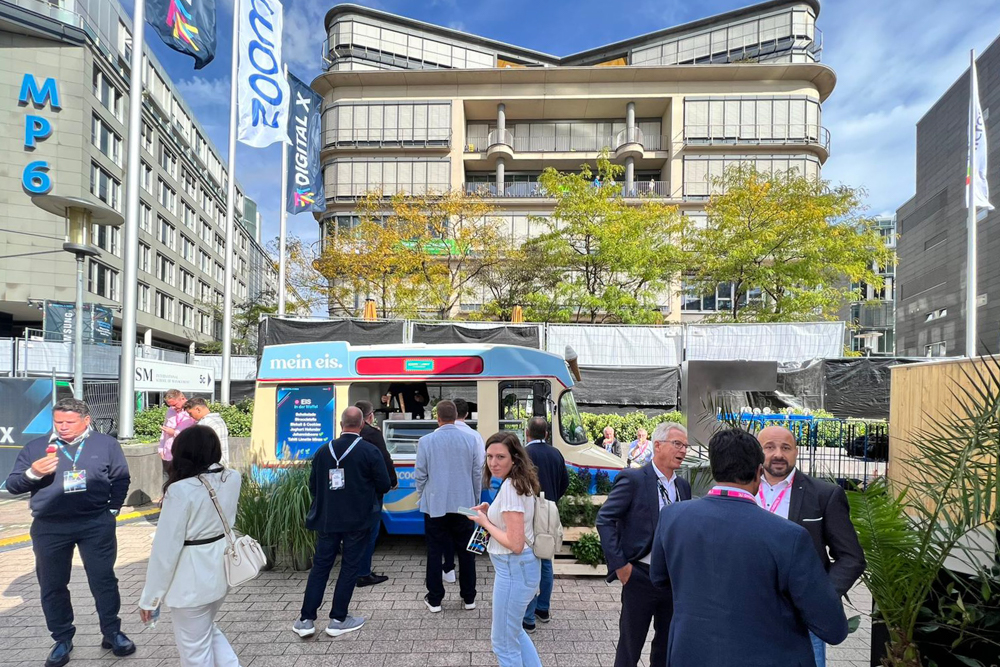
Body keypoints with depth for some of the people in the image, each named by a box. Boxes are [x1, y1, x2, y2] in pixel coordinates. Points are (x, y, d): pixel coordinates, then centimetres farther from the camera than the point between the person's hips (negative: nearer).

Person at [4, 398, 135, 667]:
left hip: (96, 524, -1)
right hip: (49, 527, 2)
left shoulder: (106, 444, 2)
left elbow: (121, 479, 9)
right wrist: (32, 473, -18)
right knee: (52, 585, 10)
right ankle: (62, 639, 28)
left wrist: (113, 509, 2)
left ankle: (112, 633, 21)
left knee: (104, 579, 5)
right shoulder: (35, 447, 3)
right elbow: (12, 485, 2)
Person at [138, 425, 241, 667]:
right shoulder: (232, 479, -5)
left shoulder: (181, 490, -21)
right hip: (221, 570, 7)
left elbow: (166, 548, -17)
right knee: (208, 629, 29)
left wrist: (149, 597, -7)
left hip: (193, 579, -6)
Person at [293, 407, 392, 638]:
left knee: (320, 566, 12)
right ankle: (338, 620, 14)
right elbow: (384, 485, -10)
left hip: (327, 519, 3)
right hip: (357, 521, -3)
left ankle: (306, 620, 14)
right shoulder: (370, 451, -12)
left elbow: (313, 485, 6)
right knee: (349, 567, 8)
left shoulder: (323, 451, -1)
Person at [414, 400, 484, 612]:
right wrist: (475, 500, 13)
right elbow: (478, 473, 1)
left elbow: (420, 475, -3)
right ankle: (469, 597, 22)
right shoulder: (471, 439, -5)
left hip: (435, 505, -1)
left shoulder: (426, 441, -8)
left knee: (435, 552, 10)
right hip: (463, 504, 2)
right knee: (465, 551, 13)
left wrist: (423, 497, 14)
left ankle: (434, 599, 17)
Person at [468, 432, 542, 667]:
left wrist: (485, 522, -14)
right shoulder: (518, 483, 7)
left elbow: (515, 544, -26)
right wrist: (491, 514, 4)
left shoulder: (510, 487, -23)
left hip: (514, 568, -10)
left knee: (504, 642, 9)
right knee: (512, 630, 27)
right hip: (520, 565, 10)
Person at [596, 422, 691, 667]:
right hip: (641, 575, -6)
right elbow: (605, 519, -15)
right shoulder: (633, 479, -13)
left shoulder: (683, 486, 7)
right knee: (630, 645, 7)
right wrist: (619, 564, -16)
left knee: (668, 645, 18)